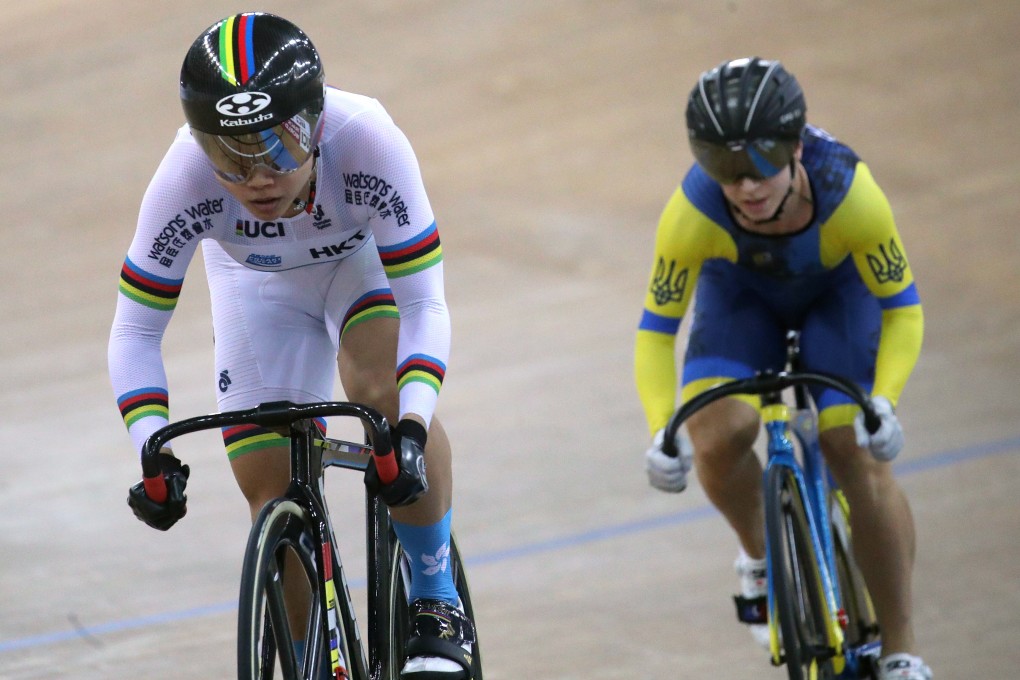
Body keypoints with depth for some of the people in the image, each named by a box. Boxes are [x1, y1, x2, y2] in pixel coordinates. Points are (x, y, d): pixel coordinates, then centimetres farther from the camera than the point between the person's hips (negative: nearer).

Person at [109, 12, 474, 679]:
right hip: (257, 285, 2)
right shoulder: (186, 177, -37)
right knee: (274, 498, -5)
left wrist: (413, 427, -51)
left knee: (387, 394, -32)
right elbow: (136, 331, -26)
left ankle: (438, 601, -12)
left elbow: (424, 306, -36)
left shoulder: (367, 140, -41)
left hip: (365, 259, -2)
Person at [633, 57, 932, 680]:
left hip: (837, 291, -1)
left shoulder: (849, 193, -40)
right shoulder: (694, 212, -38)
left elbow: (902, 308, -26)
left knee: (859, 456, -16)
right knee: (717, 438, -23)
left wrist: (883, 400, -41)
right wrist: (662, 430, -39)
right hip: (742, 295, 1)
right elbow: (657, 329, -25)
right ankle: (762, 559, 11)